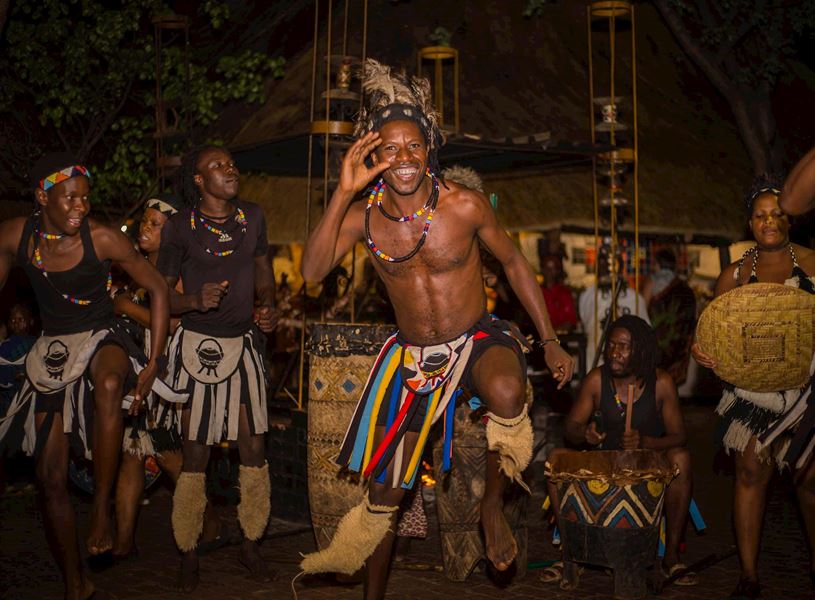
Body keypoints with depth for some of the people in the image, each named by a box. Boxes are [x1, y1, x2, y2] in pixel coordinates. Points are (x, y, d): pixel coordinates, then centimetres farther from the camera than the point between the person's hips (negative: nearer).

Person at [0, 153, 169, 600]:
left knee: (109, 385, -43)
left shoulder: (103, 239, -15)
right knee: (51, 478, 2)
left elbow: (157, 289, -8)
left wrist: (153, 365, -11)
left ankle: (102, 509, -28)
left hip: (101, 339, -3)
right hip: (53, 350, 3)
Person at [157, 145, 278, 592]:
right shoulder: (179, 226, -7)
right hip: (198, 344, -3)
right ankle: (189, 556, 16)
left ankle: (250, 547, 21)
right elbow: (162, 292, -3)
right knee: (195, 455, 0)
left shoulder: (252, 216, 3)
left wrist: (268, 306, 0)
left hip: (244, 342, 4)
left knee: (254, 449, 4)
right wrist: (196, 300, -23)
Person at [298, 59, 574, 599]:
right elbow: (313, 271, -23)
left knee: (507, 393, -40)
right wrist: (344, 193, -30)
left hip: (478, 340, -2)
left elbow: (514, 262, 0)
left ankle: (494, 505, -11)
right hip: (412, 354, 3)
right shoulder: (363, 216, -9)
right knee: (385, 488, 9)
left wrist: (550, 342, 0)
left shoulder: (465, 205, -14)